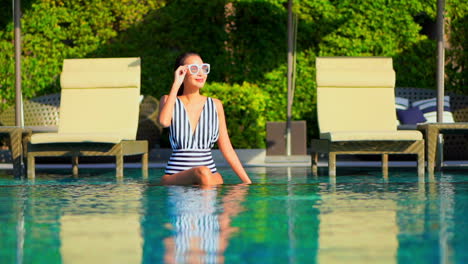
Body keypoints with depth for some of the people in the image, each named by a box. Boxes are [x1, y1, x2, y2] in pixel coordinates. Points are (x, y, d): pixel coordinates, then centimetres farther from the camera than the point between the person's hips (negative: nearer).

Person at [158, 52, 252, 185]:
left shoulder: (215, 105, 12)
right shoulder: (168, 101, 7)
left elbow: (227, 149, 13)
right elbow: (164, 122, -18)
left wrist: (248, 182, 6)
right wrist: (176, 84, -9)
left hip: (211, 175, 4)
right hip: (175, 176, -4)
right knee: (202, 172, -34)